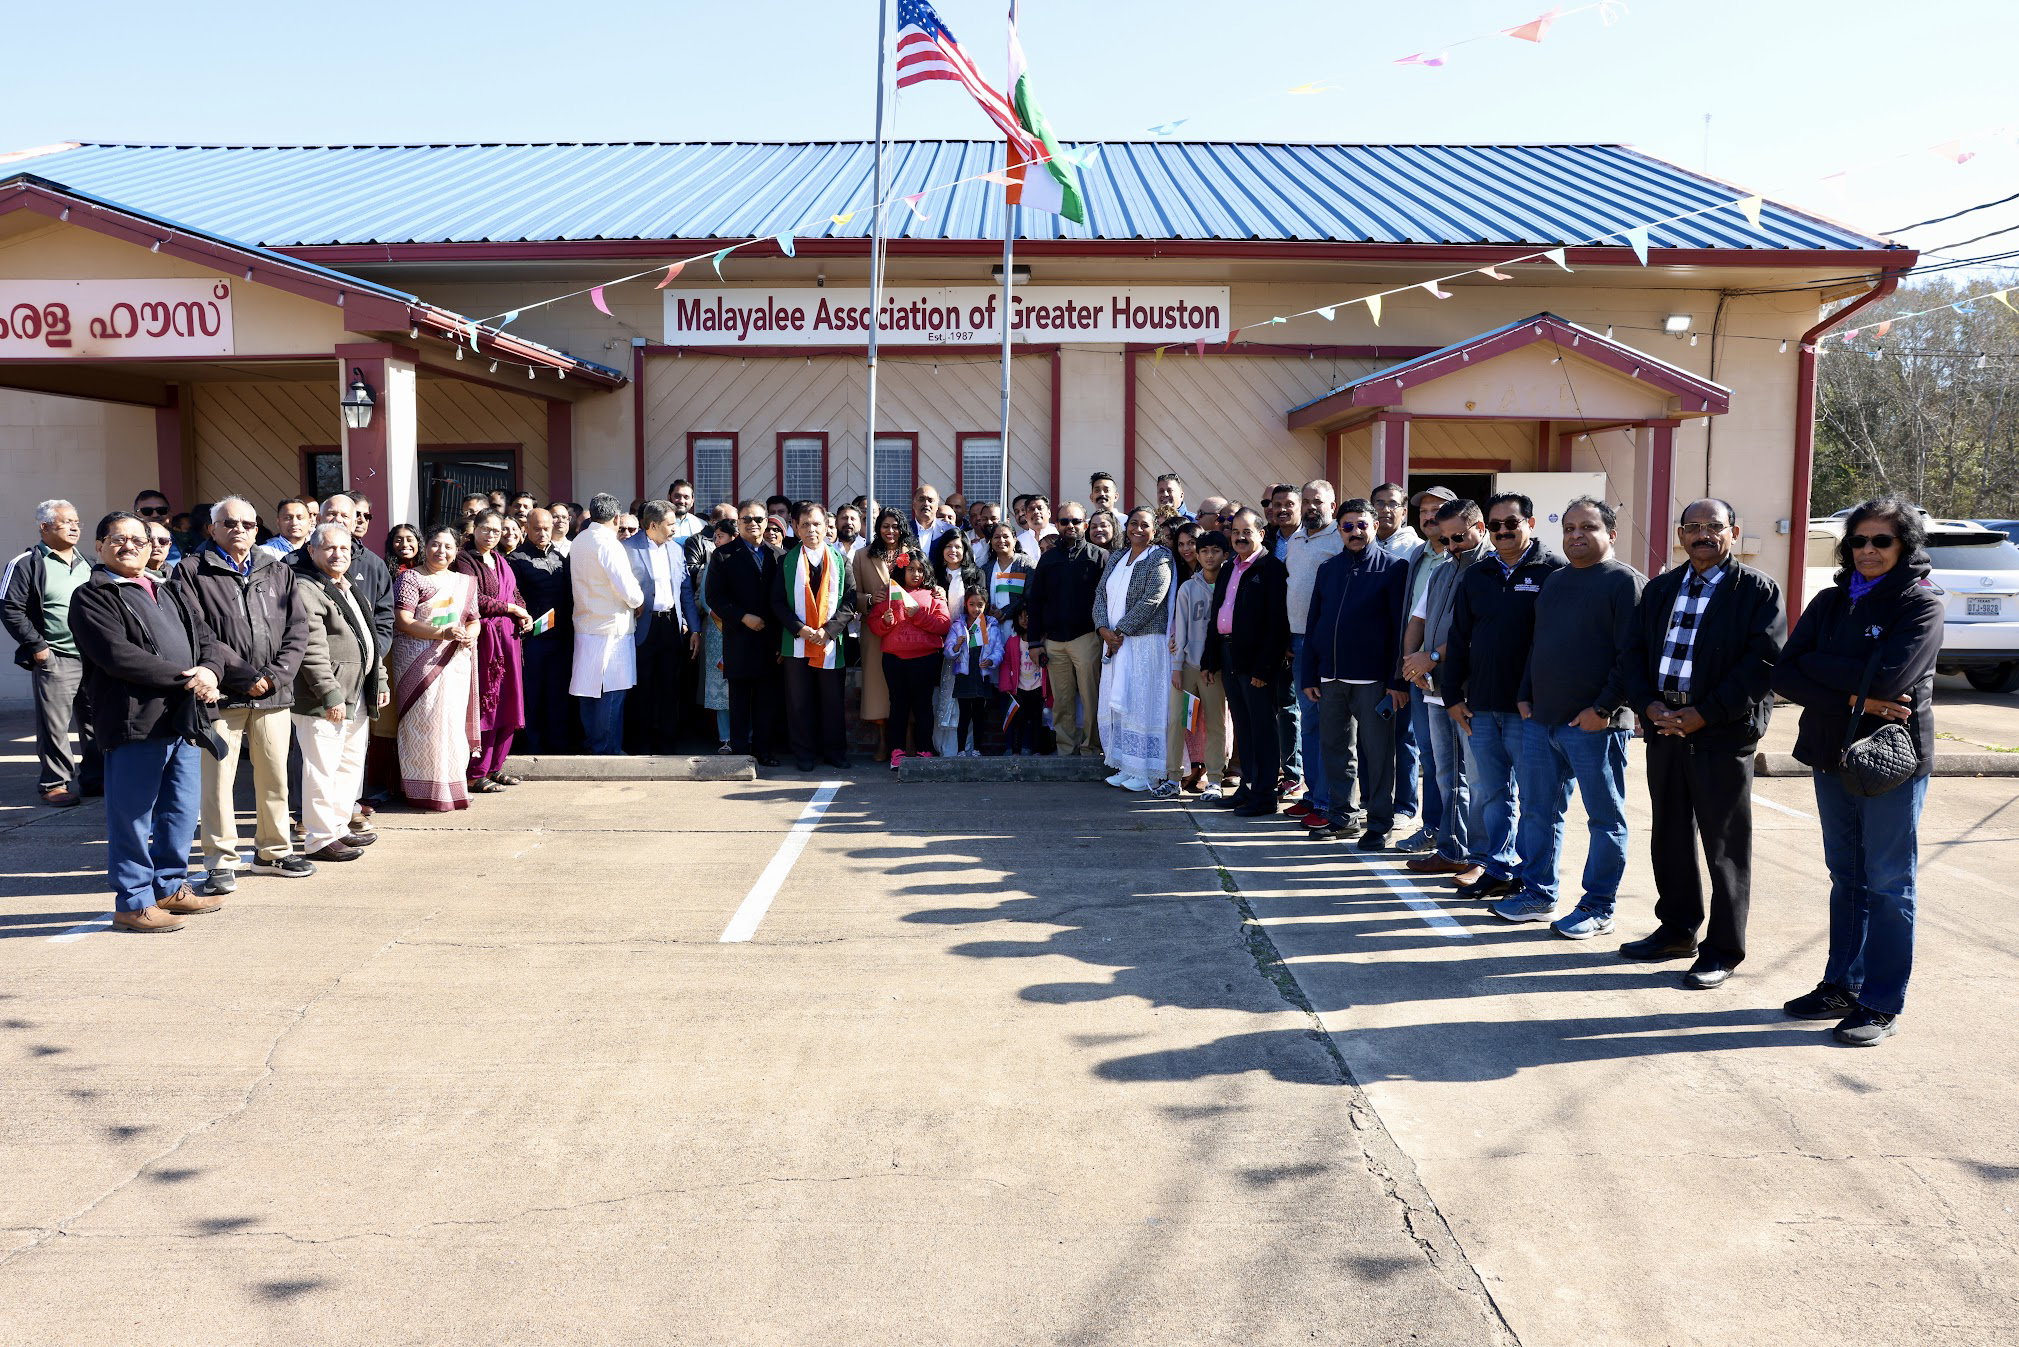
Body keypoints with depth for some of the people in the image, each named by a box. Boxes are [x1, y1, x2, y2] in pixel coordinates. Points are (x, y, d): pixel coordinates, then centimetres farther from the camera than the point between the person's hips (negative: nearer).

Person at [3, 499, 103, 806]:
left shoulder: (86, 565, 17)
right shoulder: (27, 563, -4)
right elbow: (11, 609, -9)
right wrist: (36, 646, -12)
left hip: (93, 658, 6)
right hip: (54, 659, -6)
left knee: (95, 722, 8)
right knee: (55, 726, -3)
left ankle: (95, 778, 18)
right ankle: (54, 784, 5)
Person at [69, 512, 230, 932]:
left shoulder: (170, 593, 21)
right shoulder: (92, 597, -3)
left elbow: (206, 639, 14)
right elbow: (119, 656, -16)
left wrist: (209, 669, -10)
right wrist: (186, 678, -17)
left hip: (183, 720, 8)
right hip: (134, 721, -7)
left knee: (182, 810, 14)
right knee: (132, 816, 0)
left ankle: (170, 887, 27)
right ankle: (133, 902, 8)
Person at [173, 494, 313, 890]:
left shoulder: (279, 571, 14)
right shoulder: (192, 572, 1)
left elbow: (297, 631, 8)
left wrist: (274, 675, -7)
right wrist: (244, 676, -12)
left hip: (273, 693, 4)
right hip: (221, 694, -4)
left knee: (274, 778, 10)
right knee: (217, 780, -2)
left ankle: (273, 852, 24)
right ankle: (222, 863, 7)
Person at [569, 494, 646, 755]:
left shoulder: (579, 541, 9)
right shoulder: (608, 544, -16)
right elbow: (628, 591, -19)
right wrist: (638, 601, 3)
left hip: (584, 624, 8)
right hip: (611, 626, -8)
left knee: (589, 687, 14)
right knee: (611, 691, -2)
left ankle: (590, 742, 23)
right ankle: (607, 748, 3)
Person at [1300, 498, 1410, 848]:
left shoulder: (1393, 567, -1)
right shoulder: (1328, 569, 14)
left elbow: (1401, 627, -6)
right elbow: (1313, 625, 15)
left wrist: (1398, 681, -12)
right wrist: (1308, 677, 9)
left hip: (1373, 678, -5)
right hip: (1331, 677, 5)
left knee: (1377, 752, -1)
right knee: (1336, 749, 12)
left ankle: (1379, 824, 6)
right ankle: (1342, 816, 23)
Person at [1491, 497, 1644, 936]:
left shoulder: (1624, 582, -7)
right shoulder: (1554, 581, 17)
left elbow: (1632, 656, -14)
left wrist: (1604, 708, -18)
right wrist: (1525, 695, 13)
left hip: (1594, 724, -8)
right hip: (1540, 720, 8)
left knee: (1605, 818, 3)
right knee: (1537, 810, 12)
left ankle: (1598, 908, 10)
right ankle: (1538, 893, 24)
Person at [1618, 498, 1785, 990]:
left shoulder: (1758, 591, -3)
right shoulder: (1660, 589, 14)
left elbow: (1764, 663, -12)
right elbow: (1634, 652, 12)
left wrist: (1702, 715, -16)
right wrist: (1649, 705, -6)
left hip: (1723, 733, -5)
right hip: (1663, 727, 6)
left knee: (1725, 846, 1)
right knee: (1669, 836, 14)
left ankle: (1723, 950, 11)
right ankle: (1677, 929, 29)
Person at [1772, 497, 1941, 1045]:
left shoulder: (1921, 604, -8)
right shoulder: (1830, 603, 7)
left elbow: (1886, 679, -23)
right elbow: (1784, 676, -4)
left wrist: (1815, 663, -12)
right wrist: (1852, 698, -17)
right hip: (1832, 754, 5)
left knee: (1888, 884, 2)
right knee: (1846, 877, 14)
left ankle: (1881, 1005, 9)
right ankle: (1842, 986, 25)